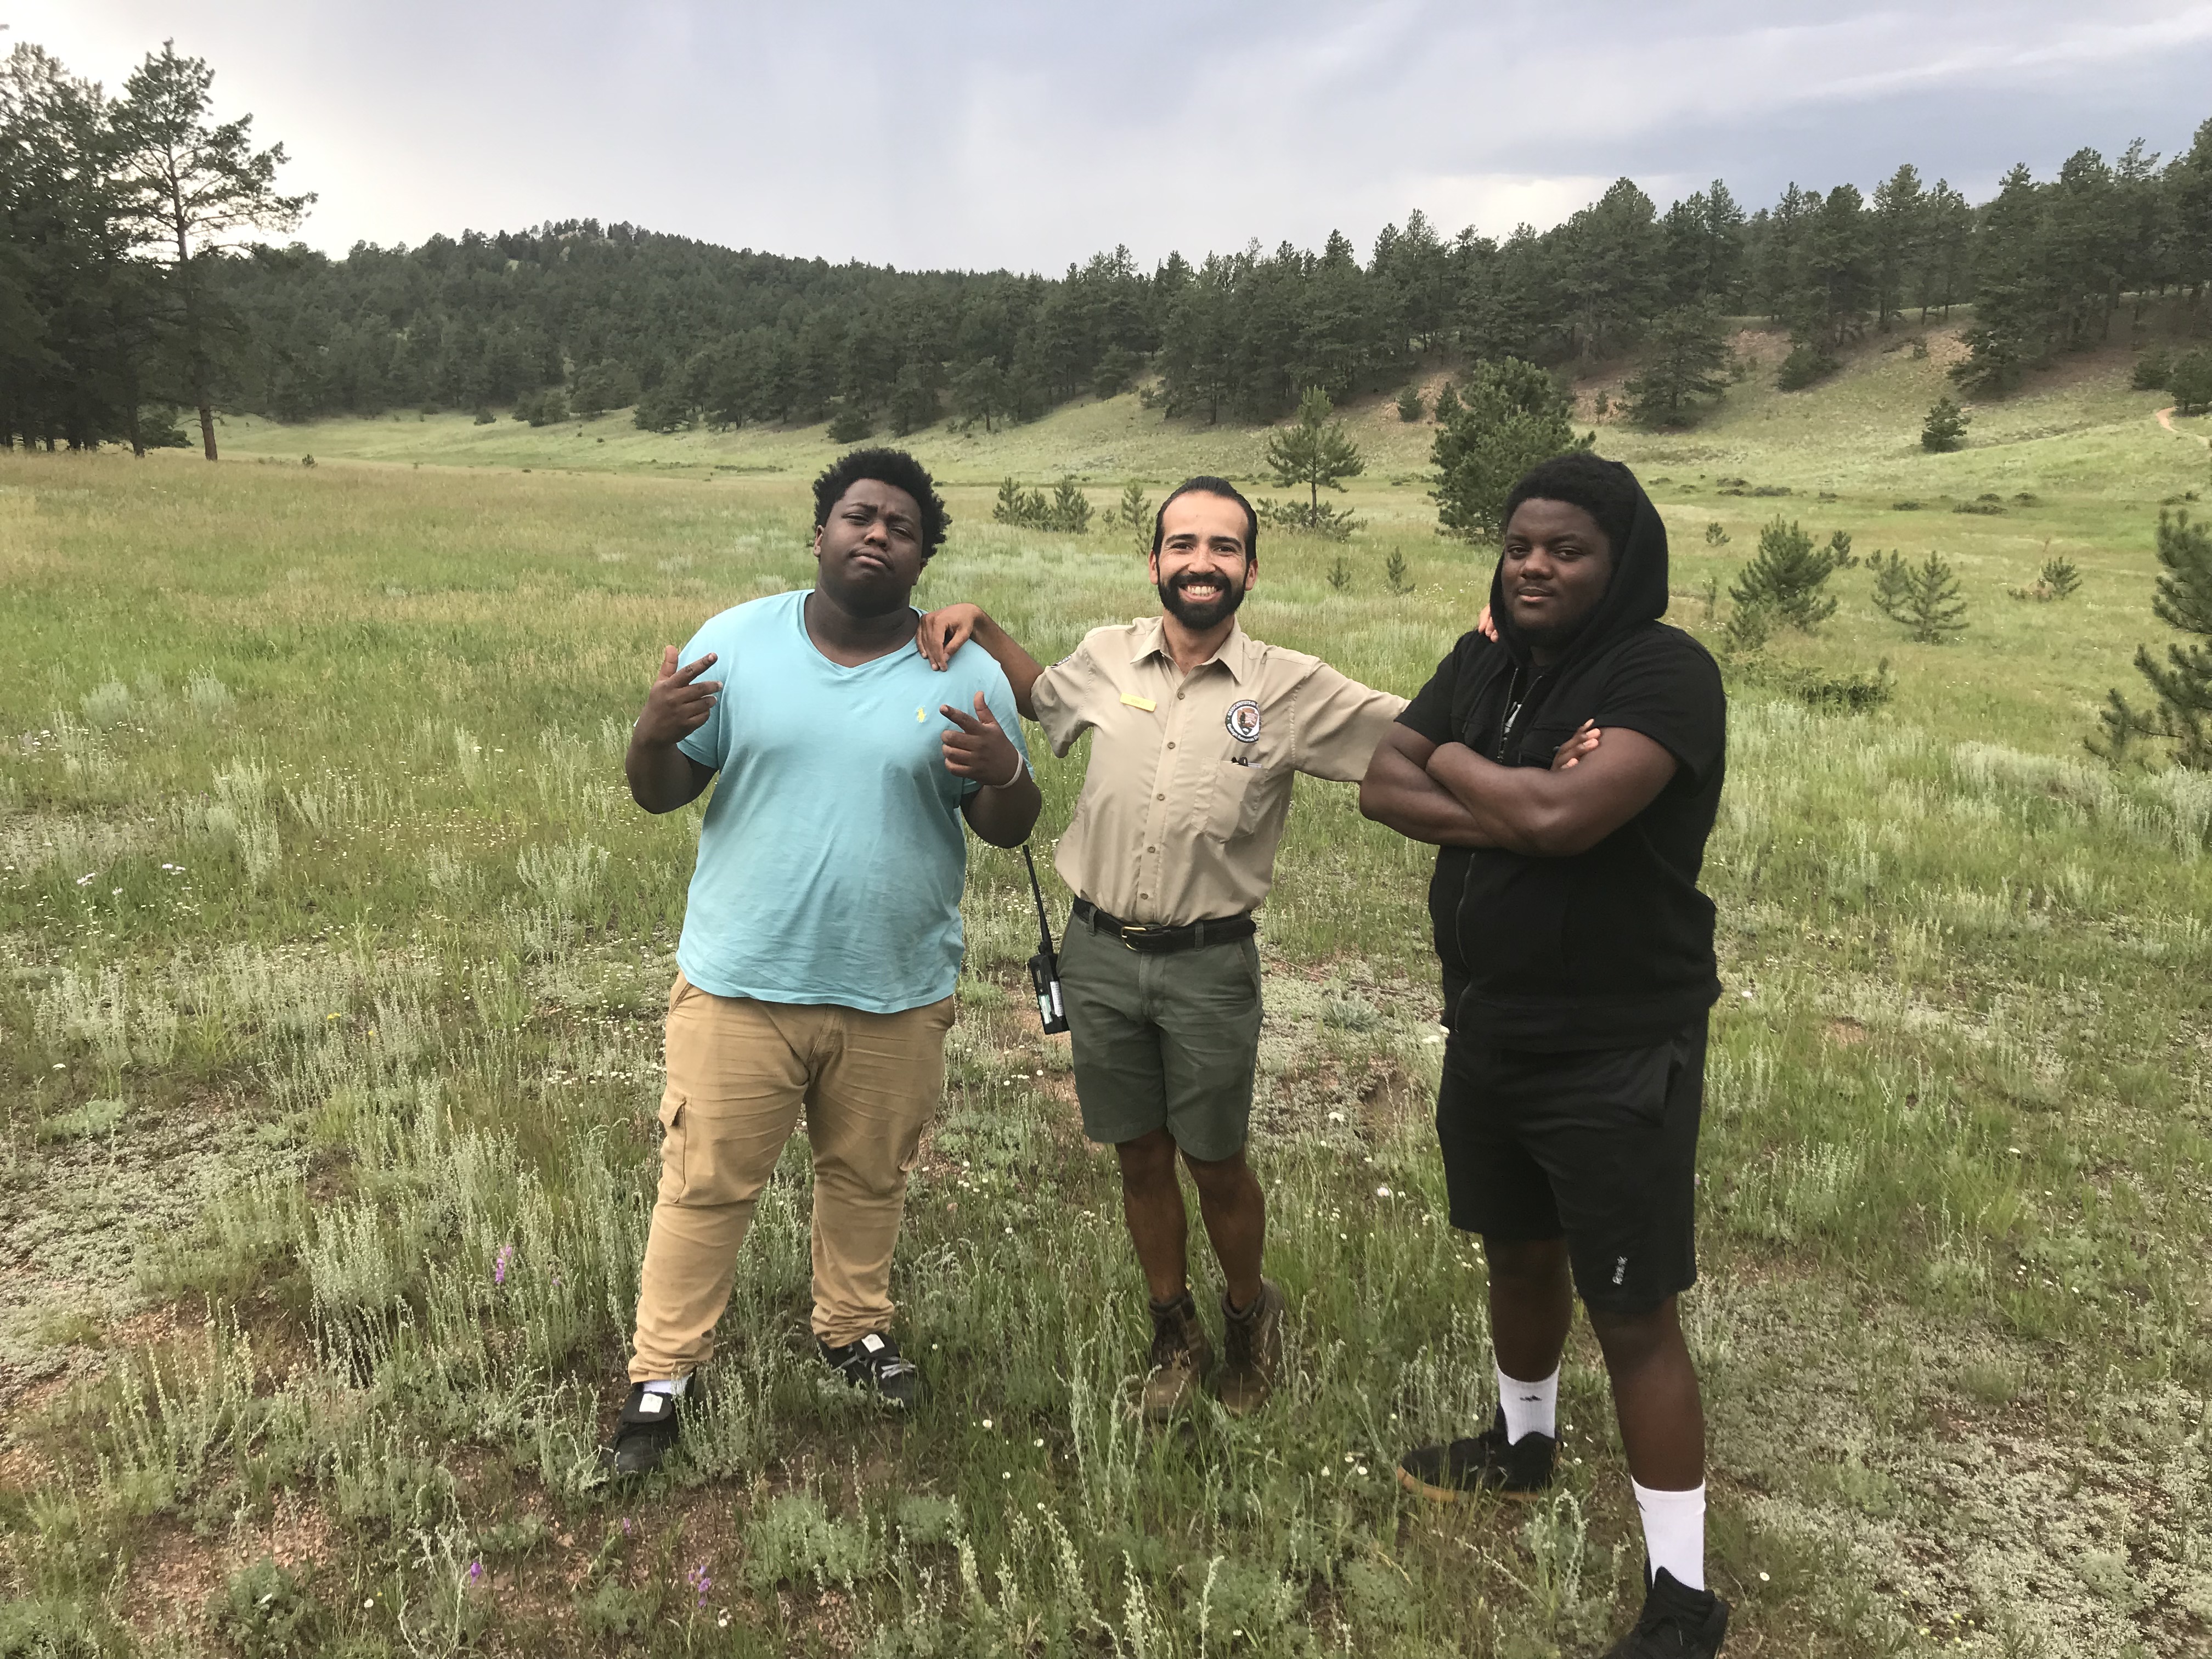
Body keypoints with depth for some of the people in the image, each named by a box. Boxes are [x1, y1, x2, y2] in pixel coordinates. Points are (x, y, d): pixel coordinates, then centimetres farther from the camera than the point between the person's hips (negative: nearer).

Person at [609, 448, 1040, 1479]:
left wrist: (1002, 775, -22)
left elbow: (1009, 829, 0)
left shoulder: (967, 675, -3)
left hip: (897, 994, 1)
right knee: (706, 1184, 8)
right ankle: (661, 1374, 26)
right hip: (740, 980, -1)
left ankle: (854, 1328, 43)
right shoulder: (735, 644, -3)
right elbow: (660, 794, 0)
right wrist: (654, 735, -22)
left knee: (868, 1178, 19)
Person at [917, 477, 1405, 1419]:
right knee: (1140, 1157, 16)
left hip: (1208, 963, -3)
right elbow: (1040, 694, 22)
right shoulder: (1106, 658, 0)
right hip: (1100, 953, 3)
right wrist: (982, 628, 7)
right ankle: (1175, 1333, 38)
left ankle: (1250, 1313, 41)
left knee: (1216, 1165, 11)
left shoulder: (1291, 689, -8)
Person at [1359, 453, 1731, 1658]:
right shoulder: (1483, 663, 4)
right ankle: (1523, 1445, 50)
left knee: (1633, 1317, 2)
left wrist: (1454, 764, -12)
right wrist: (1515, 819, -19)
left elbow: (1568, 810, -31)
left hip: (1618, 1055, -7)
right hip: (1489, 1034, 7)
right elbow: (1380, 784, -3)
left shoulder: (1665, 673, -18)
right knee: (1520, 1255, 25)